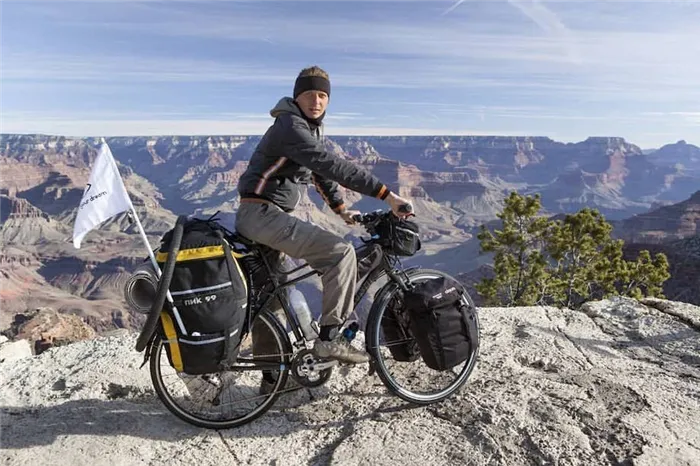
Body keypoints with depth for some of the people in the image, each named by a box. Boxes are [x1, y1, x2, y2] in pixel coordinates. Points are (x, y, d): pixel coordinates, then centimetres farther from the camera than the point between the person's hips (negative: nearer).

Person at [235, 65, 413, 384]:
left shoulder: (311, 127, 14)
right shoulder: (291, 126, -17)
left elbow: (321, 170, 23)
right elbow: (332, 165, -29)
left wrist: (341, 209, 18)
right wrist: (386, 195, -32)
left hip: (264, 215, 11)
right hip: (262, 213, -11)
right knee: (341, 252, -19)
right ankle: (330, 339, -12)